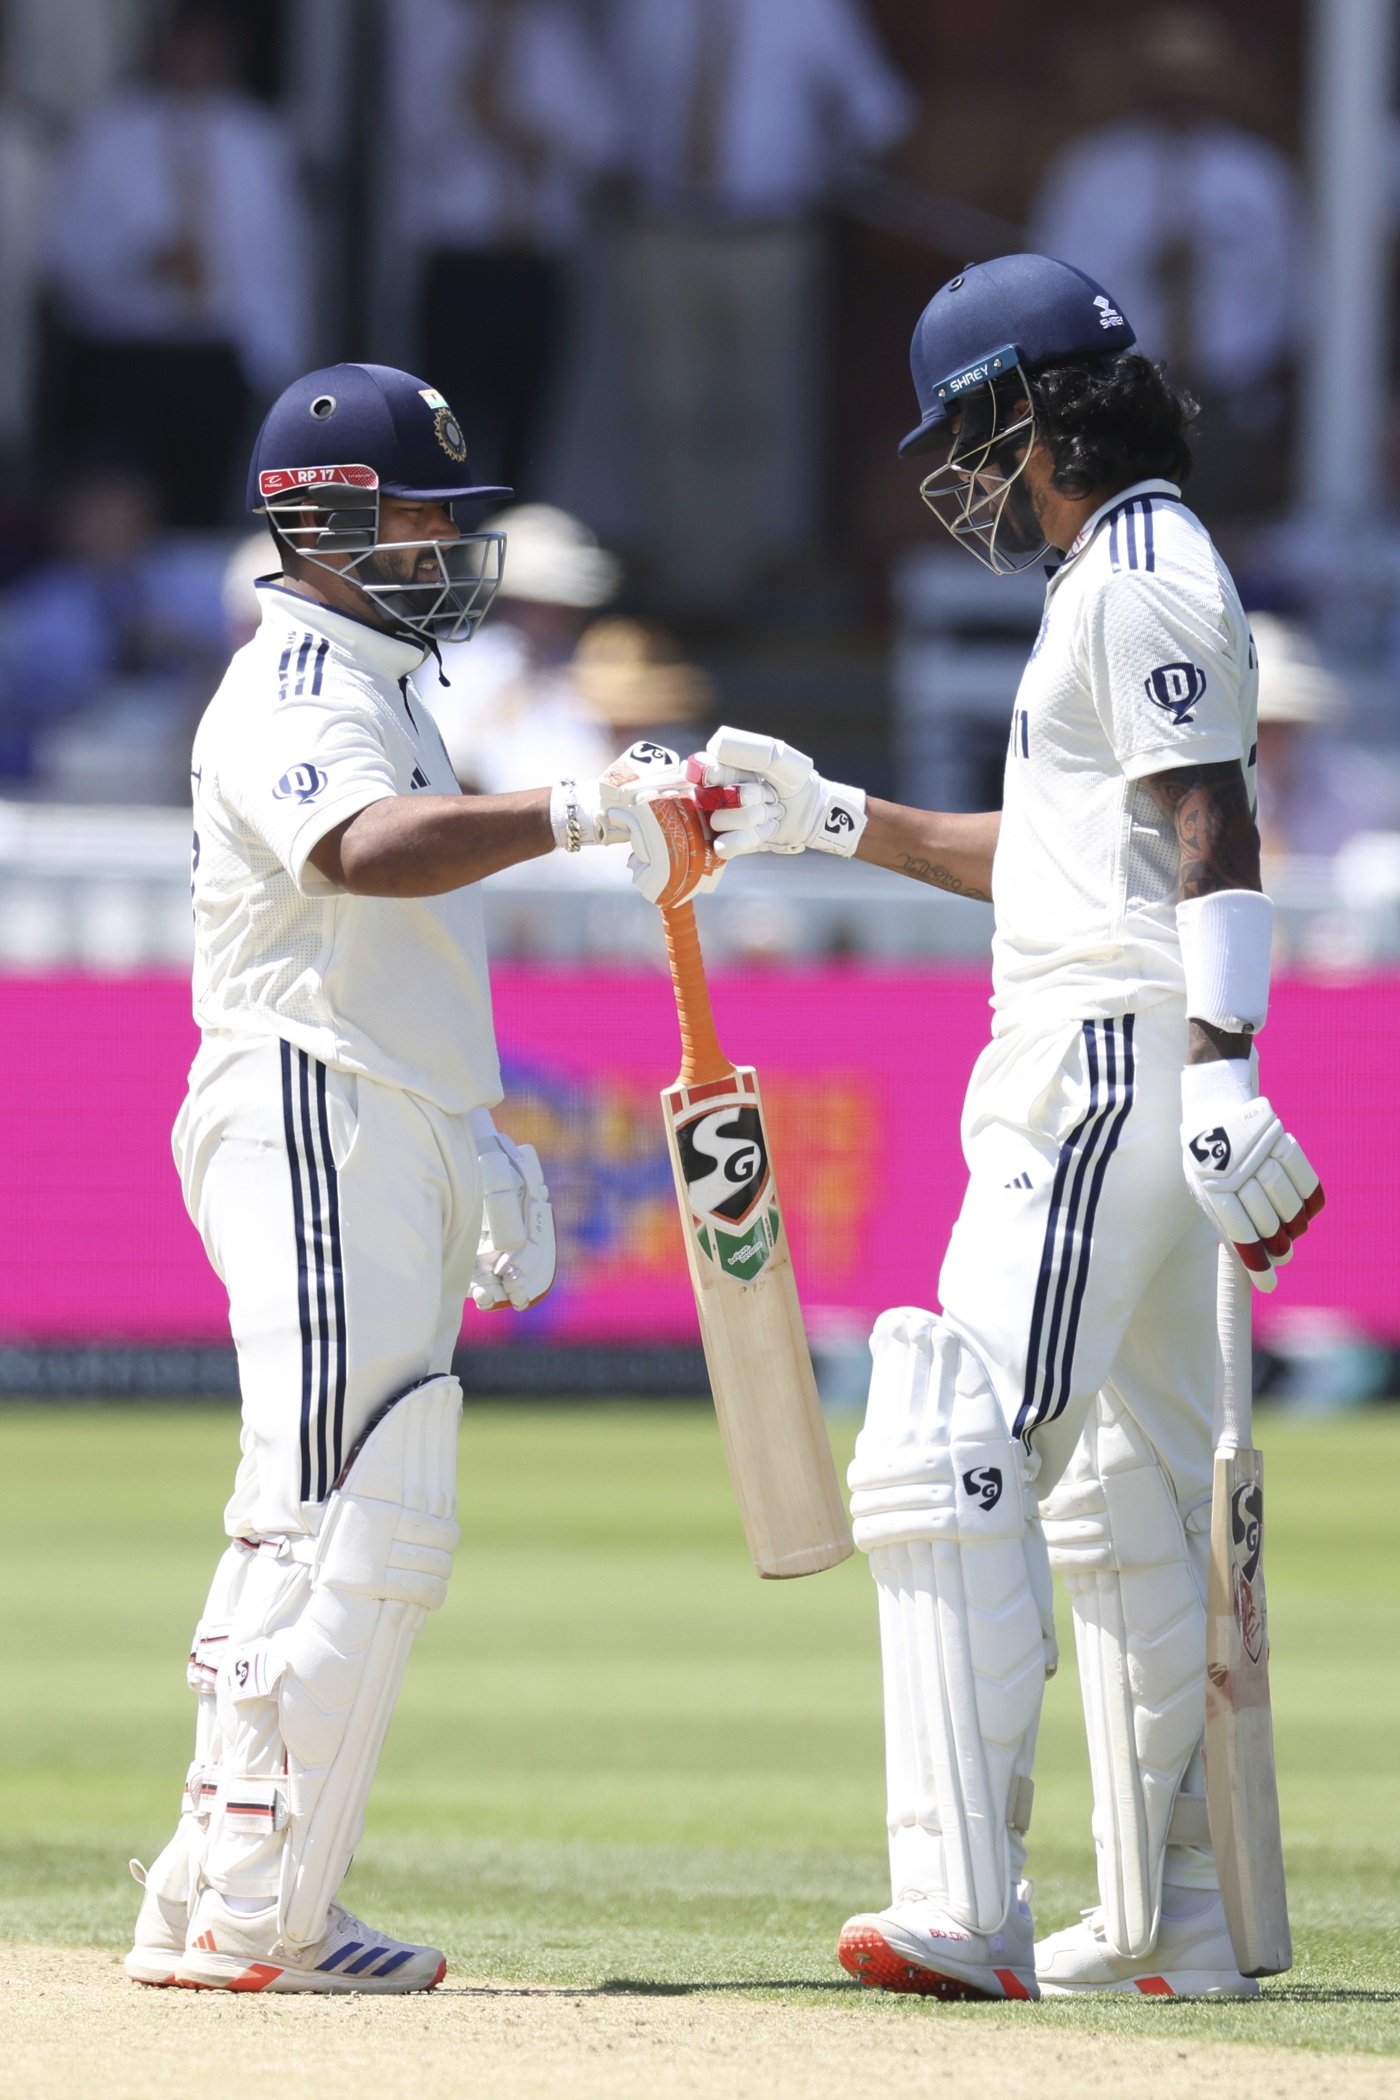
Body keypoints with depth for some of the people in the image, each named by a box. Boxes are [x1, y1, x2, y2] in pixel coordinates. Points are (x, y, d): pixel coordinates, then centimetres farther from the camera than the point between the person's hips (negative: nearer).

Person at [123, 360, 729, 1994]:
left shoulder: (384, 691, 22)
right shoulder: (293, 688, -10)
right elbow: (366, 850, -32)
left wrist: (480, 1150, 22)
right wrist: (575, 813, -40)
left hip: (395, 1147, 11)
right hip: (311, 1136, -11)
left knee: (313, 1542, 10)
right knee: (360, 1533, -15)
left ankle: (208, 1910, 13)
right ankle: (251, 1918, -14)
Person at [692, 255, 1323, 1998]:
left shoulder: (1142, 586, -11)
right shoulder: (1124, 582, 22)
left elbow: (1214, 837, -23)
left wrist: (1218, 1072, -32)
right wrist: (829, 819, 28)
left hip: (1111, 1069, -11)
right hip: (1127, 1082, 11)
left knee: (955, 1462, -18)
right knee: (1128, 1499, 14)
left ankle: (963, 1905, -26)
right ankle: (1167, 1924, 19)